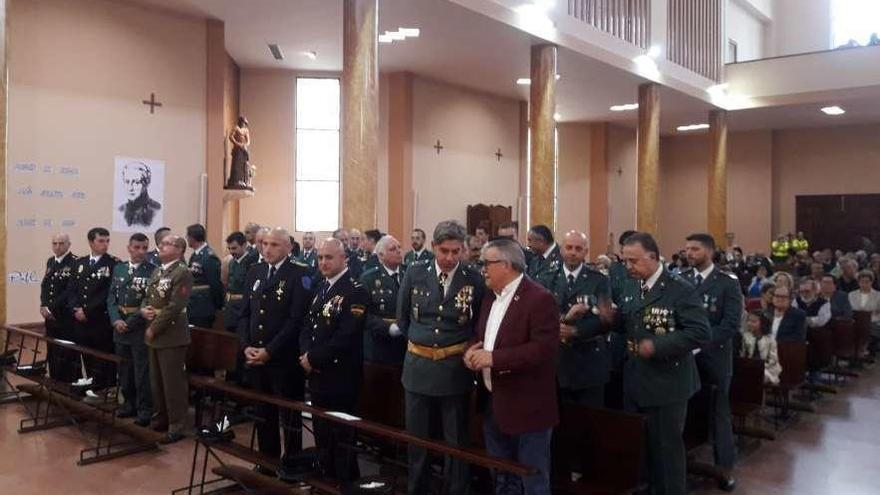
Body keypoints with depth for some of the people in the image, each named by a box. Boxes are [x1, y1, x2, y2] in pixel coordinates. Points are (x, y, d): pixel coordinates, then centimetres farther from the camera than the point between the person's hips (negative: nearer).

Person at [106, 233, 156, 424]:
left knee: (142, 371, -1)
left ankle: (145, 409, 9)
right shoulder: (118, 269, 9)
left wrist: (131, 322, -13)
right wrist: (116, 319, -7)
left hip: (141, 326, -5)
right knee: (124, 369, 14)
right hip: (120, 324, 5)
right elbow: (111, 297, 8)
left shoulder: (153, 271, -9)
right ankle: (129, 403, 28)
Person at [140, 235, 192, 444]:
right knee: (156, 381, 17)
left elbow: (174, 307, -19)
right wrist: (143, 310, -4)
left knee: (173, 383, -2)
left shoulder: (182, 273, -14)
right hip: (154, 334, 9)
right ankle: (160, 418, 30)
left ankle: (176, 426, 8)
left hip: (171, 336, -9)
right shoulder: (157, 271, 14)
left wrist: (153, 329, -15)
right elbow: (147, 297, 19)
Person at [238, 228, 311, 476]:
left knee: (290, 417, 8)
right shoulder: (254, 272, 10)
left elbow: (296, 319, -15)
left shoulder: (299, 274, -9)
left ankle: (290, 467, 23)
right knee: (263, 414, 16)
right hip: (255, 358, 5)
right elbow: (244, 313, 11)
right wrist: (246, 346, -4)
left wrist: (269, 351, -17)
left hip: (285, 360, -5)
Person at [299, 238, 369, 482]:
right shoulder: (321, 288, 12)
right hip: (317, 376, 8)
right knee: (322, 434, 19)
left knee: (341, 436, 4)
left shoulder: (355, 291, -15)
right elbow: (308, 325, 12)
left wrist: (314, 358, -16)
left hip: (341, 378, -8)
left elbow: (346, 337, -22)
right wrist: (306, 354, -6)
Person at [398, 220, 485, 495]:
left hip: (455, 369, -1)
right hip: (418, 366, 2)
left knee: (456, 441, 10)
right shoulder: (415, 272, -2)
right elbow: (402, 317, 9)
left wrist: (467, 350, 0)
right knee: (416, 438, 14)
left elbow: (480, 323, 5)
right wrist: (418, 340, 10)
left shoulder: (474, 279, -6)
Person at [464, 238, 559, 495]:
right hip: (494, 403, 8)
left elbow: (544, 348, -25)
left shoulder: (539, 298, -17)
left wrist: (494, 357, -26)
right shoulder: (490, 296, 11)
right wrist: (472, 351, -3)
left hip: (527, 407, -8)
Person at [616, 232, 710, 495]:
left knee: (666, 449, 7)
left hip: (666, 385, -7)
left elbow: (701, 331, -22)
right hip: (636, 384, 7)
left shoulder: (679, 289, -15)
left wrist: (657, 346, -26)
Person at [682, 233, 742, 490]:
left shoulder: (728, 282, -5)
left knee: (718, 415, 9)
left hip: (713, 358, -2)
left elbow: (731, 324, -12)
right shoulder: (680, 280, 6)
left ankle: (725, 469, 22)